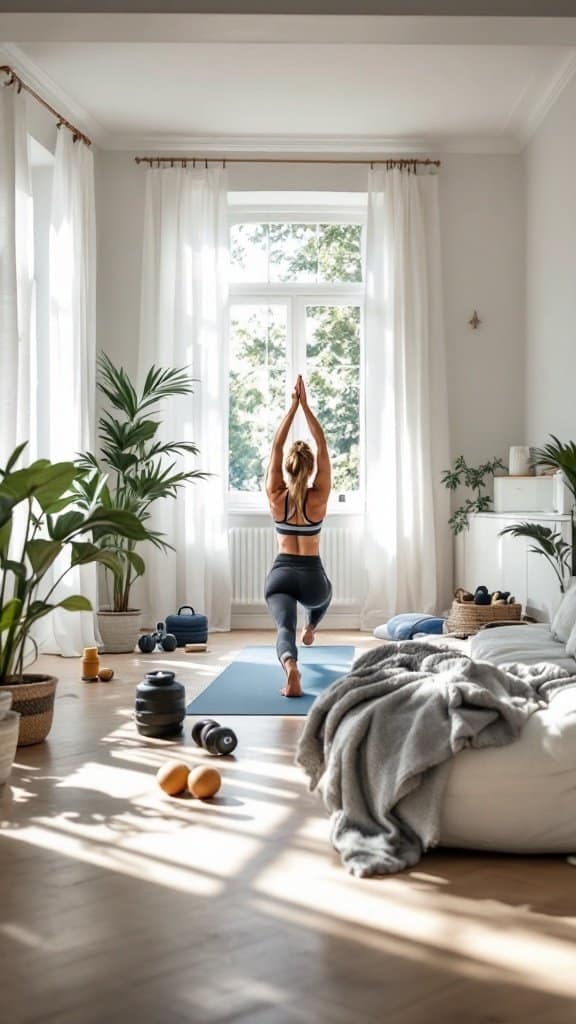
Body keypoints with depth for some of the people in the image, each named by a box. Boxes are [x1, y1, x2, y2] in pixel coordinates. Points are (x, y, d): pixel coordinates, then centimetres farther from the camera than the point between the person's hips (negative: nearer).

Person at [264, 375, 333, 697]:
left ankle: (290, 664, -47)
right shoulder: (319, 497, -7)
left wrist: (293, 406, -3)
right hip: (311, 575, 1)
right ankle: (310, 629, 59)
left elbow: (276, 446, -2)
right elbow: (323, 447, -7)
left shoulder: (276, 497, -4)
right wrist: (306, 405, -9)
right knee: (324, 591, 38)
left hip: (280, 574, -1)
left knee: (285, 628, -15)